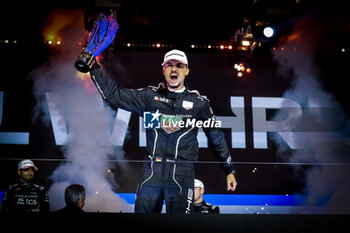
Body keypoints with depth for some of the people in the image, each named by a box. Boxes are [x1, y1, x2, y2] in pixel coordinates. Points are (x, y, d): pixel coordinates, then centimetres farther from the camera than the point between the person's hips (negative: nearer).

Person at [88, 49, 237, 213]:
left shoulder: (198, 103, 7)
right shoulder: (150, 96, 9)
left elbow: (217, 138, 13)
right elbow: (113, 95, 7)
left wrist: (229, 170, 13)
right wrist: (94, 66, 1)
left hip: (182, 175, -1)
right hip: (151, 171, 2)